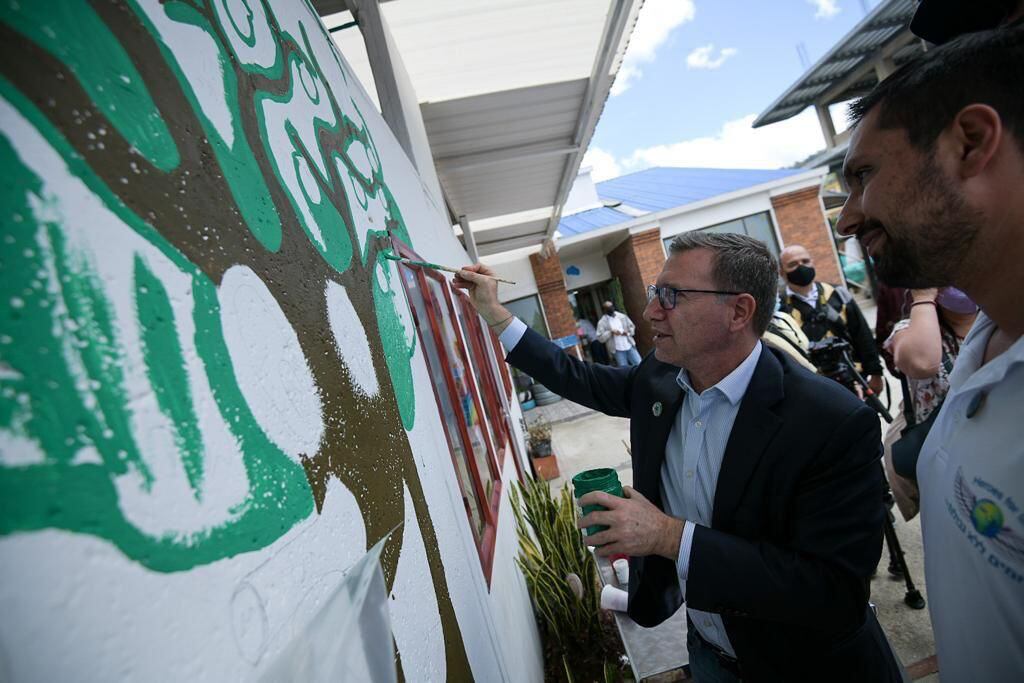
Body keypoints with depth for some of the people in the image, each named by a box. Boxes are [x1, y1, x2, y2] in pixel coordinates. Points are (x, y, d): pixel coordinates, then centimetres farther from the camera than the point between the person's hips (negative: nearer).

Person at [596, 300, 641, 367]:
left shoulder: (622, 316, 7)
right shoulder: (602, 322, -4)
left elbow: (632, 326, 15)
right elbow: (600, 337, -9)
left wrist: (628, 333, -6)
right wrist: (611, 332, -20)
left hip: (630, 347, 3)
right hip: (618, 350, -3)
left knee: (639, 364, 4)